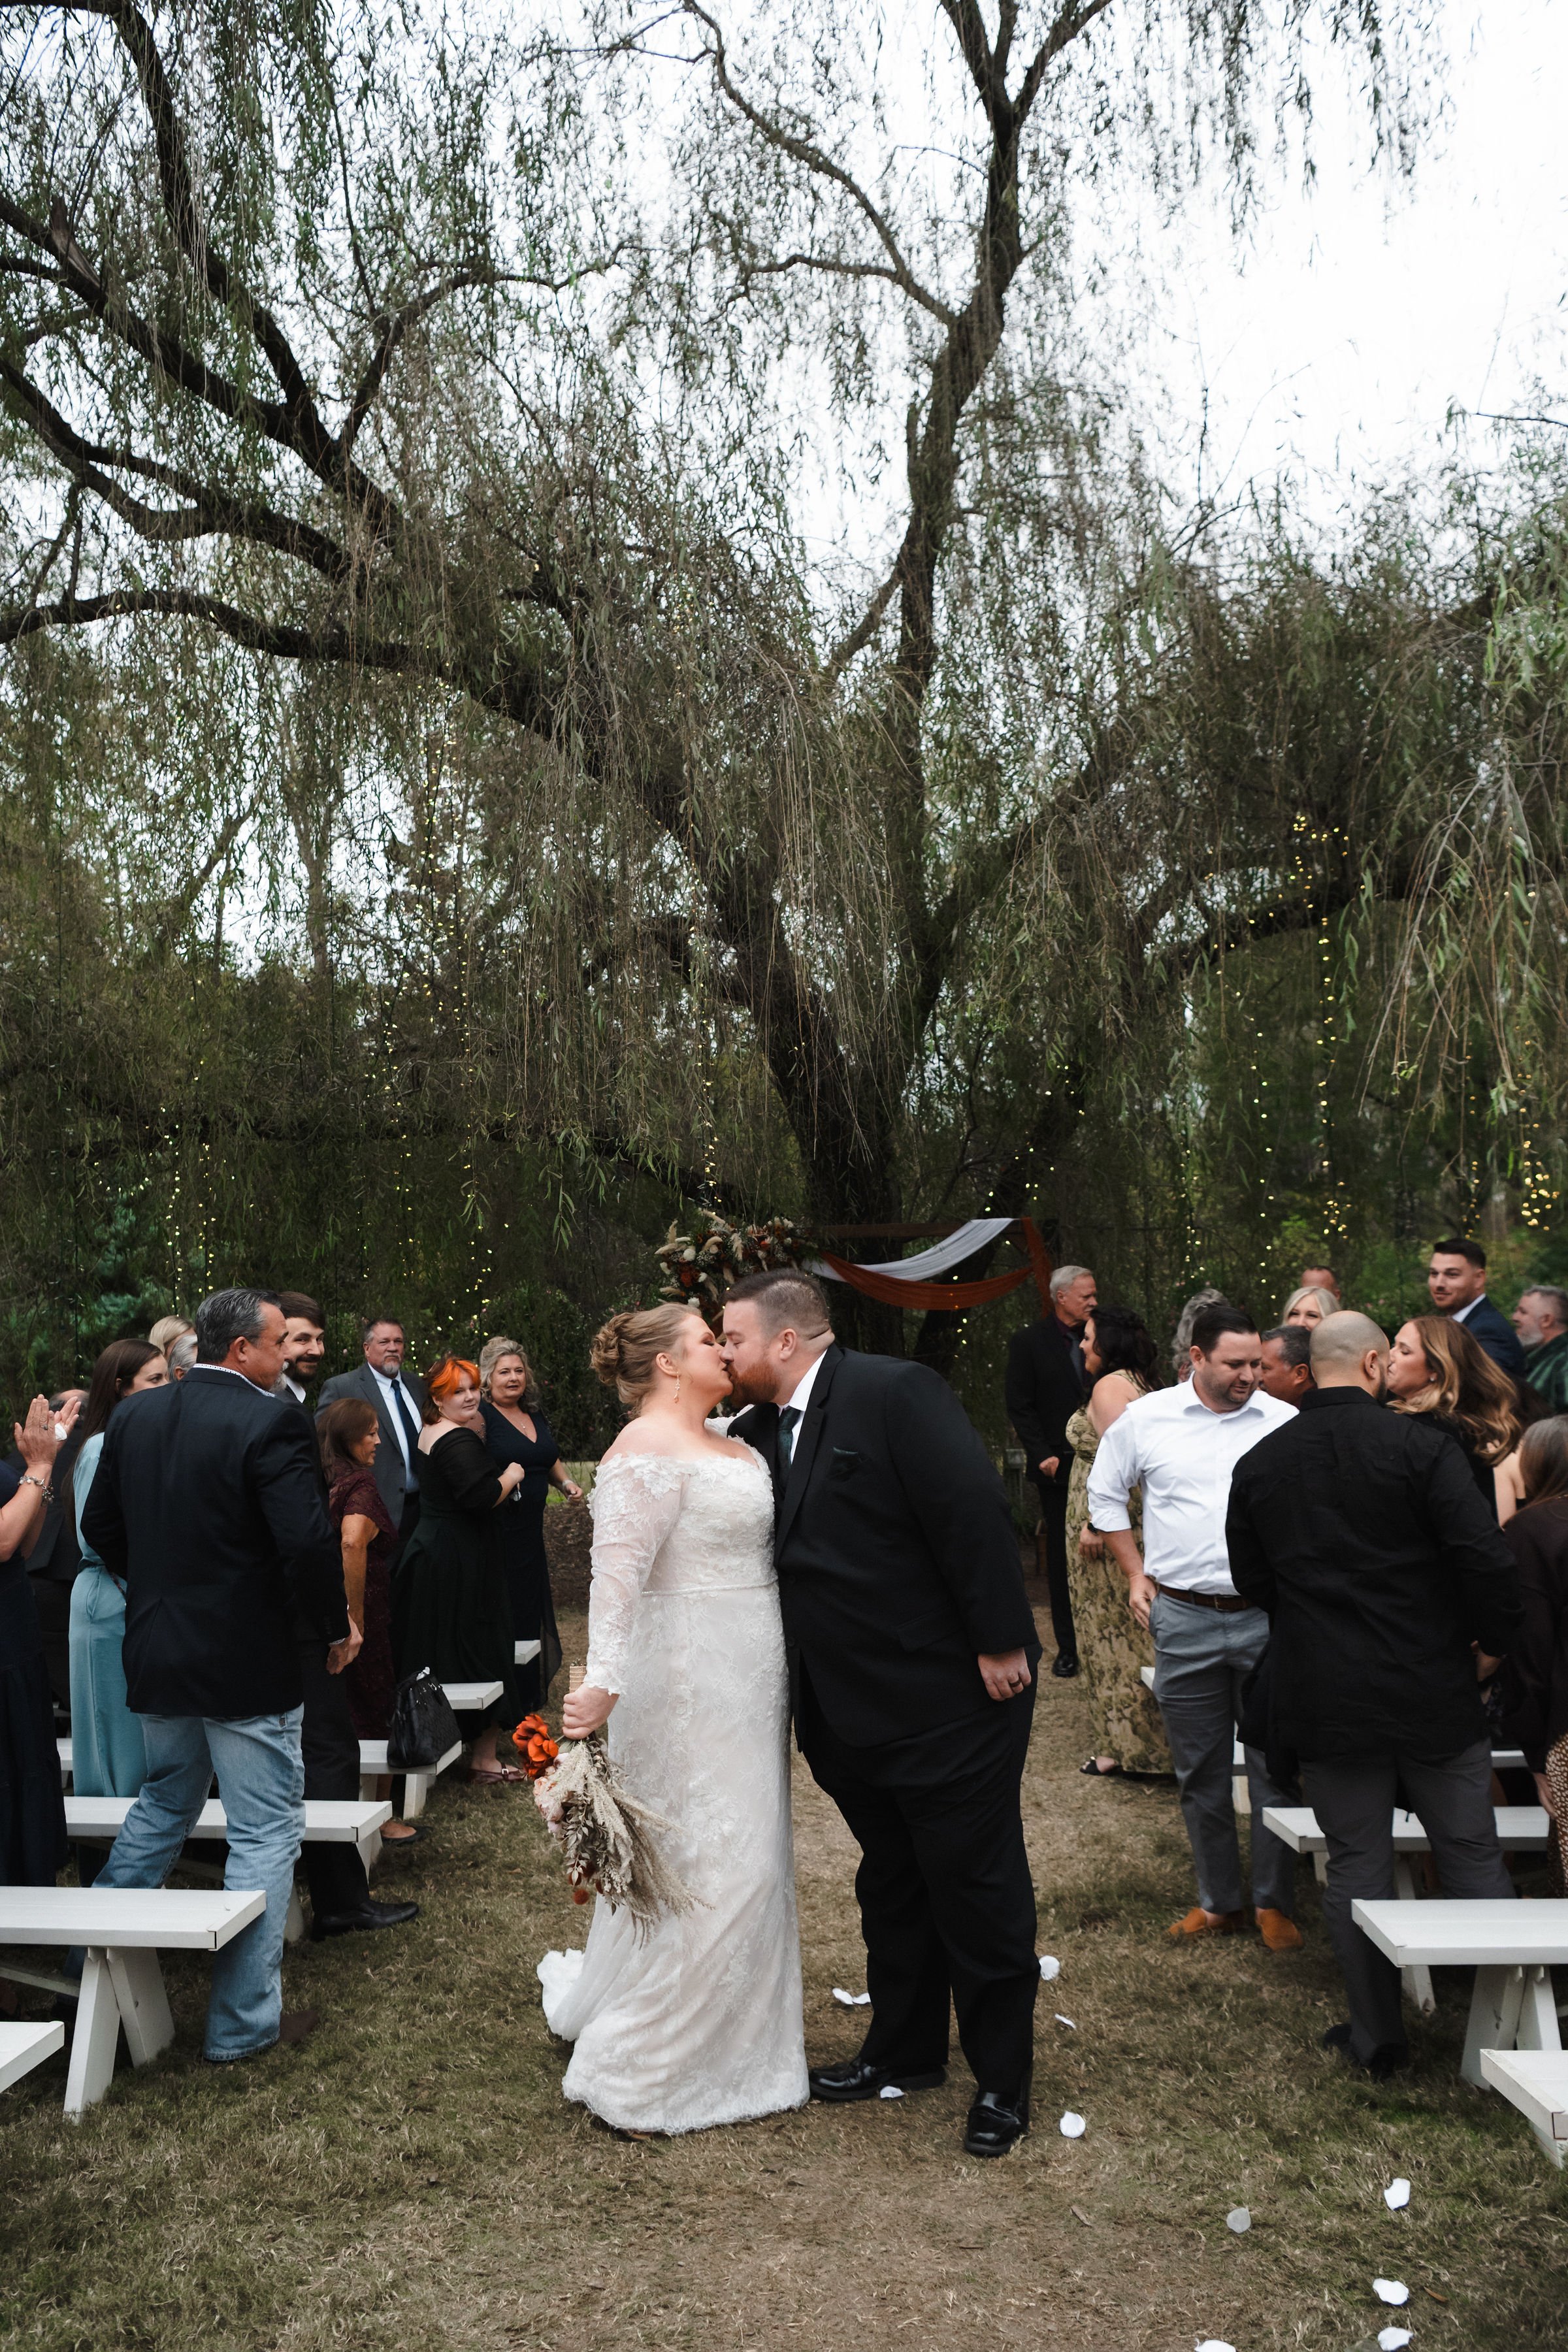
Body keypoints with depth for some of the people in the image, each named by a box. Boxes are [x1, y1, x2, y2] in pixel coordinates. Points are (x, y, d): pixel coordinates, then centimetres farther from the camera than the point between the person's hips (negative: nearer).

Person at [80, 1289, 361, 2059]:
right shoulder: (270, 1422, -19)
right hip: (248, 1663, -7)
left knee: (161, 1808, 26)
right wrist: (337, 1625, -8)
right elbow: (308, 1541, -24)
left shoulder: (134, 1414, 2)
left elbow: (100, 1528, 10)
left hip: (157, 1656, 7)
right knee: (265, 1833, 6)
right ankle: (243, 2022, 14)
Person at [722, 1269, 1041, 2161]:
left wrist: (999, 1645, -22)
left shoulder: (895, 1391, -19)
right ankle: (906, 2051, 41)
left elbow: (976, 1513, -23)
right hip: (854, 1712, 8)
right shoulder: (761, 1433, 6)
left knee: (976, 1891, 7)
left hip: (953, 1699, -8)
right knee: (892, 1888, 22)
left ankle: (1003, 2080, 26)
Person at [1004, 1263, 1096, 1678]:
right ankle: (1068, 1647, 13)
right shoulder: (1028, 1343, -1)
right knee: (1062, 1559, 5)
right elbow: (1020, 1407, -2)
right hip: (1059, 1468, -2)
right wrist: (1044, 1456, -10)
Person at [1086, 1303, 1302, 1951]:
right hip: (1183, 1619, 1)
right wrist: (1136, 1575, 7)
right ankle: (1218, 1902, 26)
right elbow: (1105, 1494, 12)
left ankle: (1275, 1903, 22)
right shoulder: (1145, 1419, 0)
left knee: (1275, 1767, 5)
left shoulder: (1284, 1423, -1)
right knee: (1201, 1772, 11)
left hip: (1267, 1616, -1)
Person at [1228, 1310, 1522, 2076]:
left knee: (1356, 1862, 11)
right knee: (1472, 1855, 12)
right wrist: (1494, 1640, 2)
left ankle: (1376, 2034, 18)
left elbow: (1251, 1581, 8)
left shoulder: (1257, 1464, 0)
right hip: (1432, 1692, -2)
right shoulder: (1420, 1445, -12)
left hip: (1323, 1696, 2)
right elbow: (1486, 1560, -16)